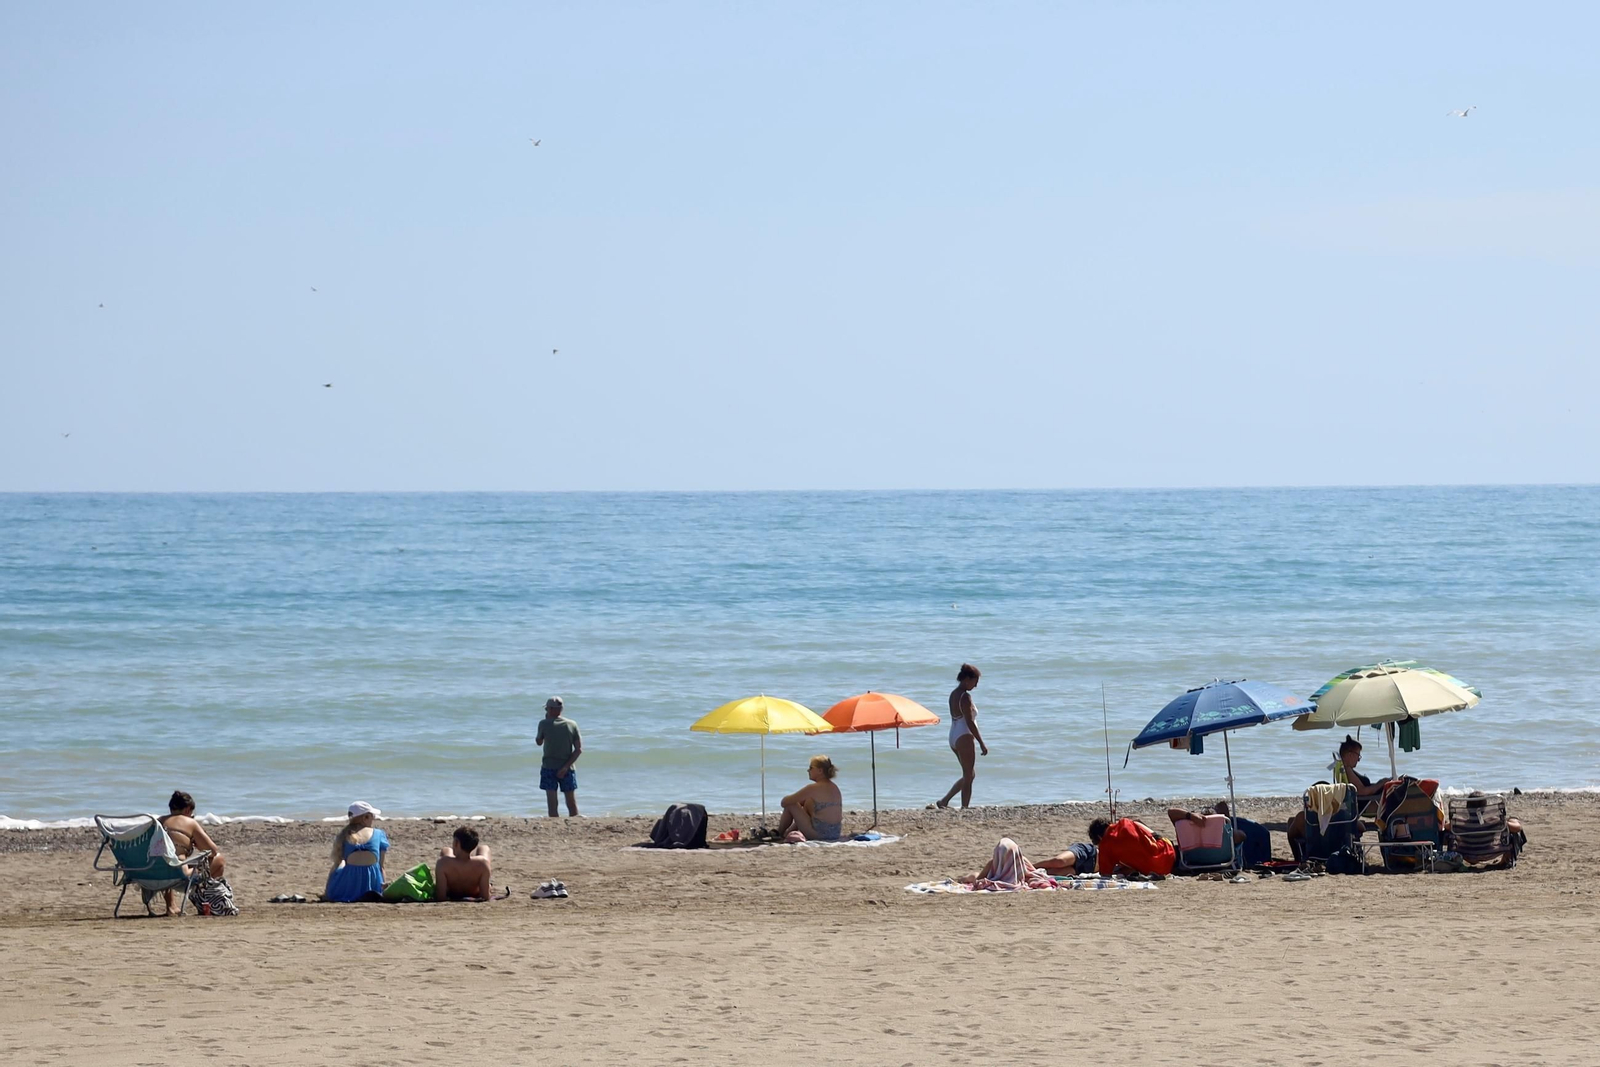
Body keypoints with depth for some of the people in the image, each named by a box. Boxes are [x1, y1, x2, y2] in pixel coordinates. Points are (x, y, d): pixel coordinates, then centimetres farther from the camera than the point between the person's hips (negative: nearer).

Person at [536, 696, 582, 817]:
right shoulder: (572, 725, 1)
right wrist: (566, 767, -8)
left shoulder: (544, 724, -8)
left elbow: (538, 742, 9)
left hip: (549, 767, -3)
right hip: (567, 769, 3)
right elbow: (579, 749, -5)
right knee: (572, 804, 11)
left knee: (552, 804, -4)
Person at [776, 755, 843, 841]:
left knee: (790, 805, 3)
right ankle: (787, 832, 33)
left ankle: (779, 834, 22)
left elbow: (785, 802, -12)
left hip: (818, 834, -8)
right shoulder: (835, 788, 8)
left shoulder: (813, 788, -15)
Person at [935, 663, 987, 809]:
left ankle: (944, 800, 12)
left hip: (953, 738, 9)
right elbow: (970, 722, -19)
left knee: (969, 774, 17)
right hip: (964, 737, -9)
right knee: (969, 776, -2)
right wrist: (981, 743, -16)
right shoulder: (965, 697, -15)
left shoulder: (953, 694, 12)